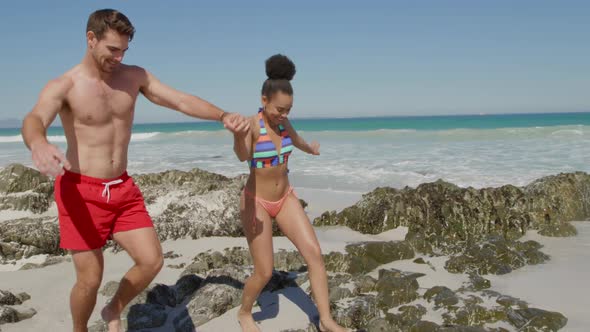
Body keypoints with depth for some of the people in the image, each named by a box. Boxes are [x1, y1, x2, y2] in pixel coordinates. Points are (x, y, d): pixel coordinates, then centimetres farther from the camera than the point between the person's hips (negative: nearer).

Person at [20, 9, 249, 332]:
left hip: (122, 188, 5)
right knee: (90, 279, -1)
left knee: (152, 261, -1)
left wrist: (223, 116, -20)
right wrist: (39, 144, -56)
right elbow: (34, 119, -30)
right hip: (81, 191, -4)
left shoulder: (134, 76, 2)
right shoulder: (63, 86, -11)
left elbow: (181, 100, -3)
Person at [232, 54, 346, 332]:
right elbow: (242, 156, -42)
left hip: (286, 199, 6)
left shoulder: (283, 124, -1)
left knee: (314, 253, -7)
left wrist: (312, 149, 45)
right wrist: (238, 134, -64)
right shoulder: (251, 125, -20)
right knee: (264, 272, -2)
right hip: (257, 202, -5)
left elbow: (300, 143, 25)